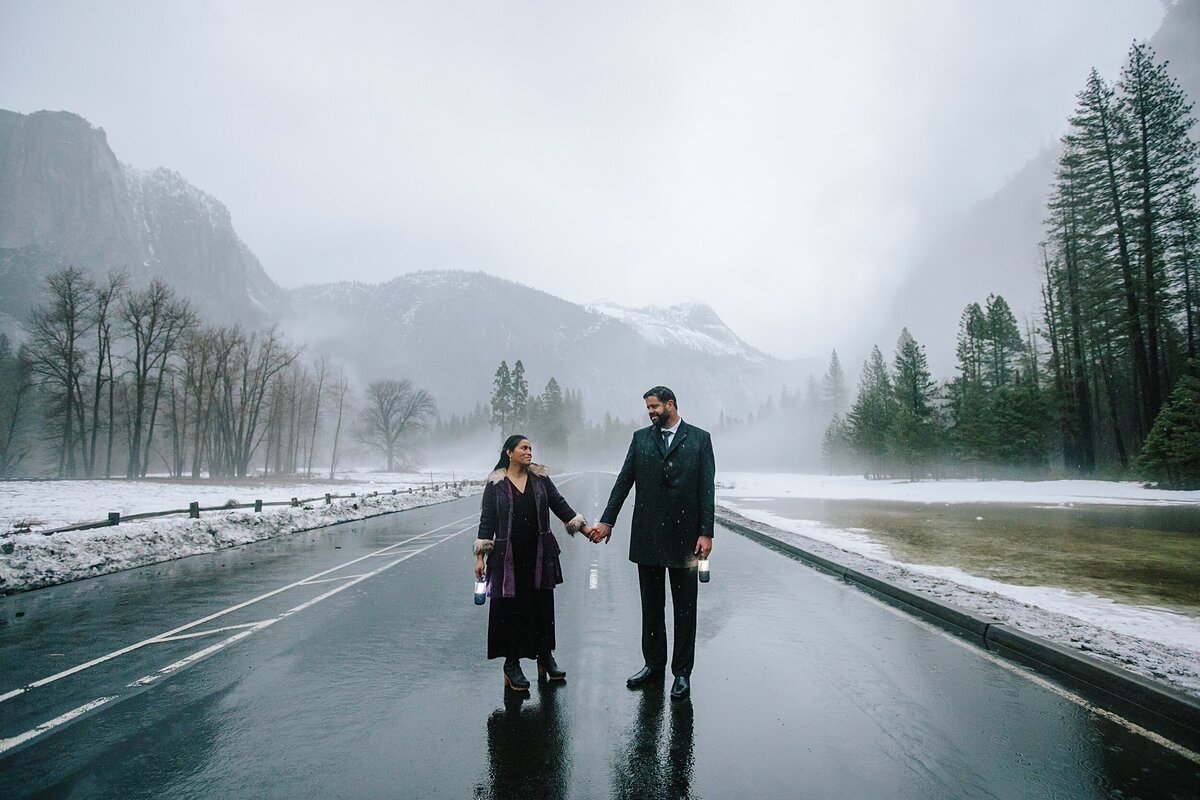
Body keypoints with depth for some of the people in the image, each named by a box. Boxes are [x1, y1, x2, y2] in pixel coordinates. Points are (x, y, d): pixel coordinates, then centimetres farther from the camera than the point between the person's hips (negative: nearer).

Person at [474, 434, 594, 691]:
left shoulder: (540, 478, 5)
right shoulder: (495, 483, -2)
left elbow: (560, 506, 6)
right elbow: (487, 520, -1)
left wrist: (585, 528, -2)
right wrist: (480, 556, -4)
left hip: (540, 555, 3)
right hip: (509, 558, -2)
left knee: (542, 605, 9)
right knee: (510, 608, 3)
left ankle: (545, 656, 26)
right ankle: (511, 664, 17)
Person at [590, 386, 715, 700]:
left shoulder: (699, 438, 0)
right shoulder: (641, 438, 8)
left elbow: (707, 488, -3)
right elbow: (624, 481, 7)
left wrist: (706, 533, -9)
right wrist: (607, 521, 3)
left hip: (684, 535, -2)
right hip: (647, 536, 3)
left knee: (685, 607, 7)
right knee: (651, 605, 14)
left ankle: (682, 672, 20)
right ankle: (654, 664, 29)